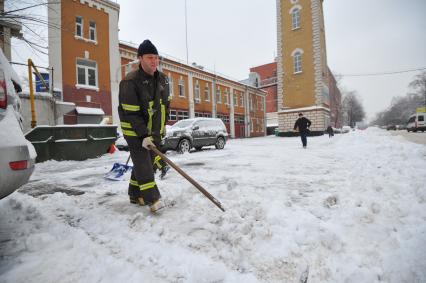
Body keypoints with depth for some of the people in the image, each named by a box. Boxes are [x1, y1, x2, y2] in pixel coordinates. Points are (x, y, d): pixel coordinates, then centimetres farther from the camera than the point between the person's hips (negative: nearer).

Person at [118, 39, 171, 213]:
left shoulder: (163, 79, 2)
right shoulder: (130, 82, -19)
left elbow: (166, 105, 12)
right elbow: (130, 113, -21)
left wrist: (161, 128, 10)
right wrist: (144, 135, -24)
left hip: (155, 131, 7)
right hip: (135, 132, -7)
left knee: (151, 163, 11)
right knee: (142, 163, -9)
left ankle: (135, 195, 27)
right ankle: (152, 199, -2)